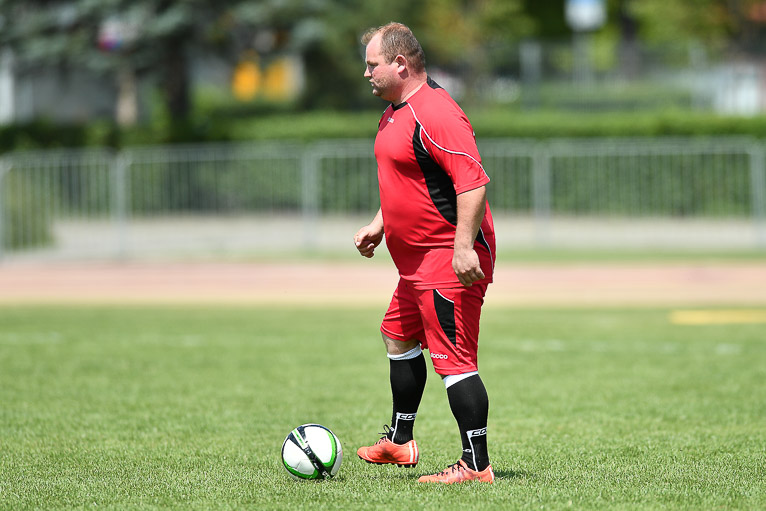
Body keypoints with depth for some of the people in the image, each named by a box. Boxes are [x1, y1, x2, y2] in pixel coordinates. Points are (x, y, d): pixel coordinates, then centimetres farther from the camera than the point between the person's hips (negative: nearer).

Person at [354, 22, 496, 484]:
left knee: (453, 358, -12)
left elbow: (473, 183, -26)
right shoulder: (395, 113, 14)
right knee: (399, 339, 23)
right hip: (417, 260, 12)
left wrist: (463, 247, -30)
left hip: (449, 261, -12)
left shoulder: (435, 113, -20)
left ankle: (477, 466, -9)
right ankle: (399, 443, 38)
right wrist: (379, 225, 21)